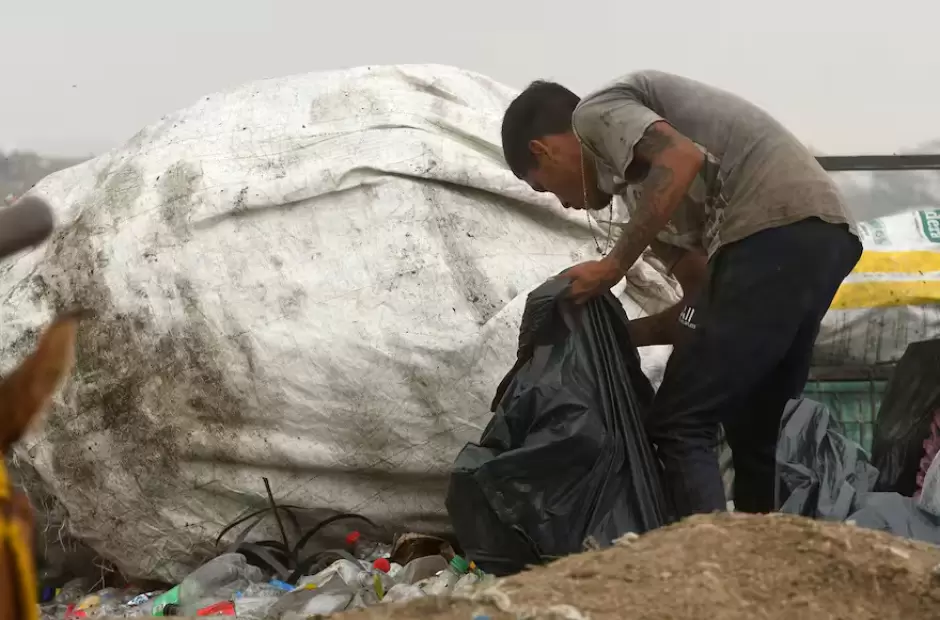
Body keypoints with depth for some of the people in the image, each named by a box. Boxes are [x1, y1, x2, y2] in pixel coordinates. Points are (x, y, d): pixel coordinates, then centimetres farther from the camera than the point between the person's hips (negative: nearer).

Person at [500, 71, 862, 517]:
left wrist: (613, 265, -7)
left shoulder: (595, 115, 7)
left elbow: (684, 159, -14)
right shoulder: (641, 185, 32)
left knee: (679, 427, -4)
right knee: (757, 431, 17)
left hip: (775, 233, -10)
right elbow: (707, 298, 25)